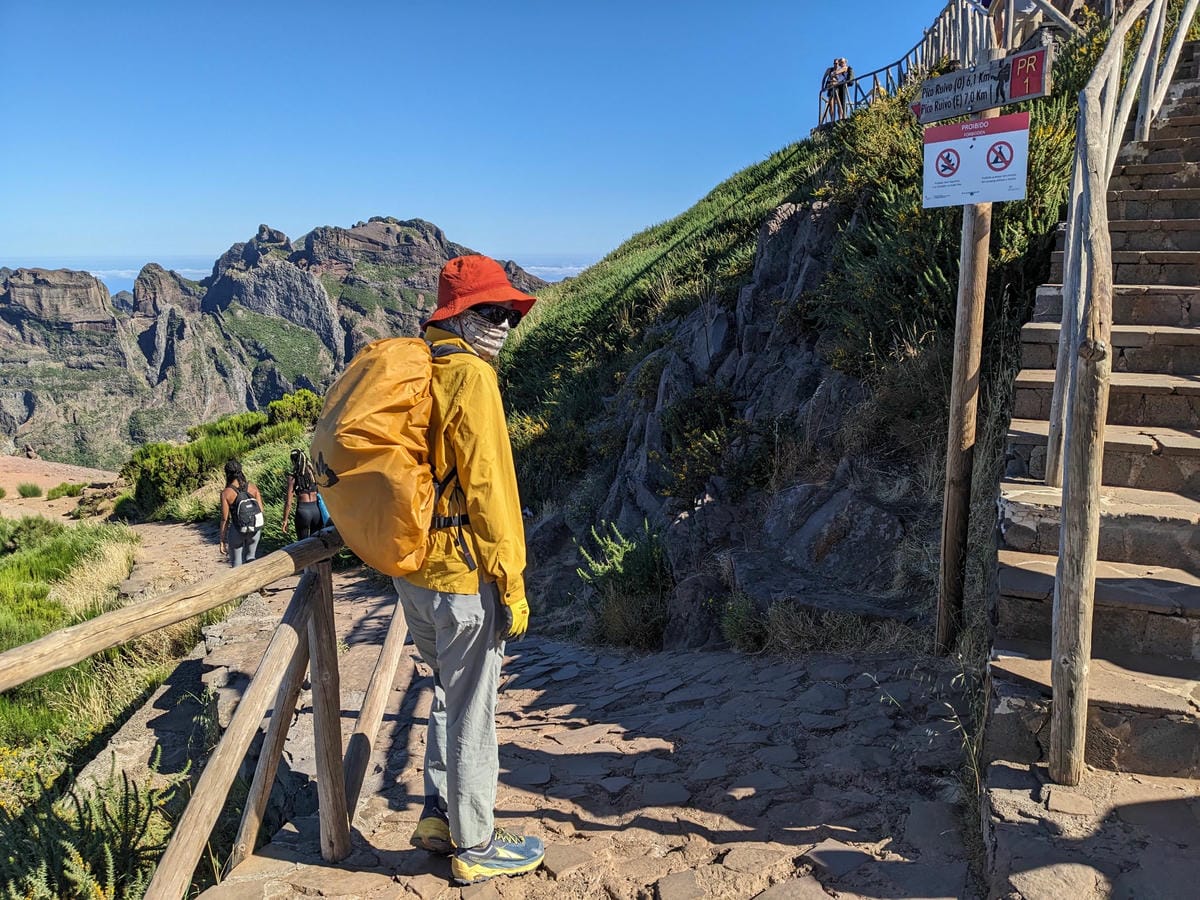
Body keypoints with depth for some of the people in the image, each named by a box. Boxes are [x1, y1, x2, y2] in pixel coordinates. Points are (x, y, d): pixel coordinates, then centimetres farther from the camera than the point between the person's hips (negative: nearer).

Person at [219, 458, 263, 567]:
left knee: (236, 563, 16)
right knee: (249, 558, 25)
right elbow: (260, 510, -3)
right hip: (254, 529, 3)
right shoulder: (252, 486, -6)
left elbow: (224, 519, -11)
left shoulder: (225, 493, -13)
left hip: (237, 530, -3)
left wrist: (222, 540, -2)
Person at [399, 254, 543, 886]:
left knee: (450, 694, 23)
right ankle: (475, 847, 21)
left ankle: (437, 818, 34)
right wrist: (511, 585, -14)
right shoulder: (470, 376, -16)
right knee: (471, 713, 6)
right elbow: (487, 486, -19)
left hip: (412, 570, 9)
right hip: (463, 576, -9)